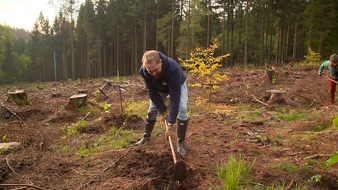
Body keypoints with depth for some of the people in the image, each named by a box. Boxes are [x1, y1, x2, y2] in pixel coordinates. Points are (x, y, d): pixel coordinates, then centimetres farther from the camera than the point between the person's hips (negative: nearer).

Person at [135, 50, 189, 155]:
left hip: (178, 86, -3)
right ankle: (145, 137, 25)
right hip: (159, 88, 3)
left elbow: (174, 97, -45)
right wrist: (163, 110, -21)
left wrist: (171, 122, -45)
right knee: (152, 110, 3)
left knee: (182, 109, -21)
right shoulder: (143, 71, -33)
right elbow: (152, 92, -21)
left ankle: (181, 143, -8)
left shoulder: (173, 68, -46)